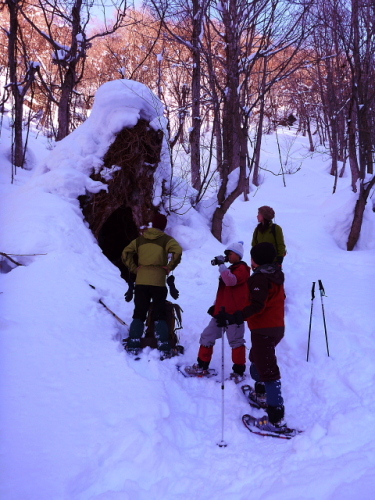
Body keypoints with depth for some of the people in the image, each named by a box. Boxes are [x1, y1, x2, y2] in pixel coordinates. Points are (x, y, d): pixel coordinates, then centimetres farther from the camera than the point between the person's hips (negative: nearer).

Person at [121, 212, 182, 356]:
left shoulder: (140, 239, 12)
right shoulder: (166, 240, 0)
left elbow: (125, 254, 10)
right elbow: (178, 252, -18)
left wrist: (134, 268, 10)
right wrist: (169, 267, -7)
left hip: (141, 281, 3)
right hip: (158, 282, -3)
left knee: (139, 313, 10)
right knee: (160, 314, 5)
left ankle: (133, 345, 5)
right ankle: (163, 347, 0)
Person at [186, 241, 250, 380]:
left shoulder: (242, 269, -8)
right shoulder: (231, 269, 21)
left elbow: (231, 281, -29)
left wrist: (221, 265, -27)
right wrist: (216, 305, 22)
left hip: (234, 313, -9)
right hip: (221, 311, 10)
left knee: (236, 341, -1)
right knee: (207, 336, 8)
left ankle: (239, 372, 9)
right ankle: (202, 367, 15)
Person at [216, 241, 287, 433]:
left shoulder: (260, 277, -17)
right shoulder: (276, 275, 10)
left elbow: (257, 306, -29)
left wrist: (234, 318, -35)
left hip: (263, 330, -10)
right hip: (277, 327, 10)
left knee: (267, 369, -11)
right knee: (257, 358, 30)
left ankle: (276, 419, -13)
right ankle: (261, 394, 46)